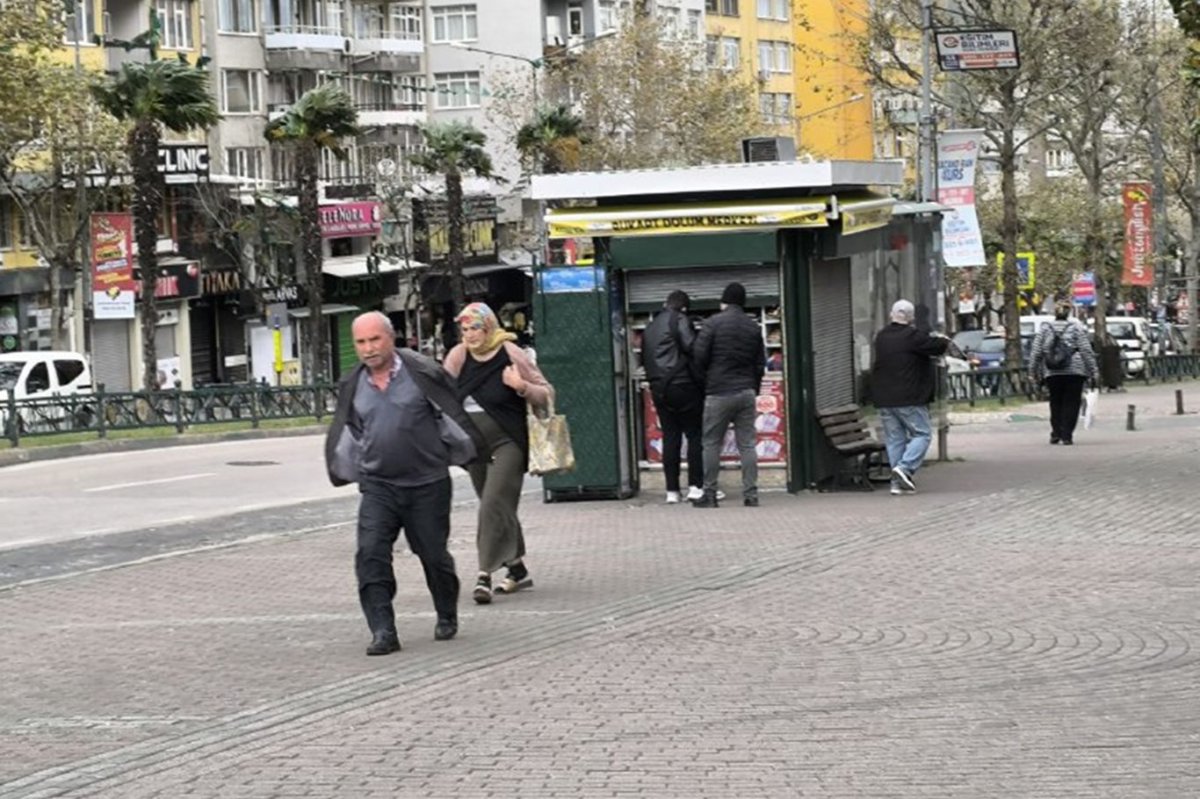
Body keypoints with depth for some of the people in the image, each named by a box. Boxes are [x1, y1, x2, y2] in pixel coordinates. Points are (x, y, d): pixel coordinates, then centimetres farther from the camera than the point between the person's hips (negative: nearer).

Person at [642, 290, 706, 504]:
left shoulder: (649, 327, 17)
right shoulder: (679, 320, -5)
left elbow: (644, 359, 18)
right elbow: (692, 348, -14)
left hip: (658, 389, 6)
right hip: (682, 386, -6)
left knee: (670, 437, 7)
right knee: (695, 435, 0)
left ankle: (672, 490, 3)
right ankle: (695, 486, -6)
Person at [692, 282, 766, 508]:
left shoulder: (713, 323, -6)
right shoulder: (754, 327, 9)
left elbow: (699, 356, -8)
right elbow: (760, 363, 12)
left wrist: (705, 380, 10)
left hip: (719, 393, -4)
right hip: (747, 392, 4)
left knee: (711, 444, 3)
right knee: (747, 444, 5)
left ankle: (709, 494, 3)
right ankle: (751, 494, 2)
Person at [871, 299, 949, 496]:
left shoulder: (881, 337, 10)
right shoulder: (913, 336, -12)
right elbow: (938, 347, -8)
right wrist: (943, 339, 15)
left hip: (884, 399, 6)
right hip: (909, 398, -6)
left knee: (894, 439, 8)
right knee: (922, 434, 2)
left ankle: (898, 482, 6)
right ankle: (905, 467, -16)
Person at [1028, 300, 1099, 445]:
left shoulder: (1045, 328, 5)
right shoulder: (1076, 328, 0)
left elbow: (1036, 352, 4)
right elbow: (1086, 351, -2)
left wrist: (1033, 372, 12)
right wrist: (1094, 371, 1)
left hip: (1052, 373, 2)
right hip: (1074, 372, -2)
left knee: (1056, 403, 12)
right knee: (1071, 403, 2)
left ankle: (1056, 434, 9)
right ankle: (1067, 435, -3)